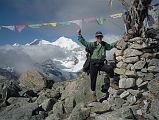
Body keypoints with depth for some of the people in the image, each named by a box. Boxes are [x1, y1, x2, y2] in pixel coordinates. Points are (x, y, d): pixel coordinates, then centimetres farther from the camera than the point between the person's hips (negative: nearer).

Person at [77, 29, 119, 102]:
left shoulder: (104, 44, 9)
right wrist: (79, 36, -26)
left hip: (101, 64, 3)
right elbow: (84, 43, -16)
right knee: (93, 80, 1)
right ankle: (93, 94, 19)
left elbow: (110, 46, 28)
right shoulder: (93, 44, -5)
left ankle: (112, 83, -4)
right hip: (93, 64, -3)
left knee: (110, 69, -25)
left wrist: (117, 42, 27)